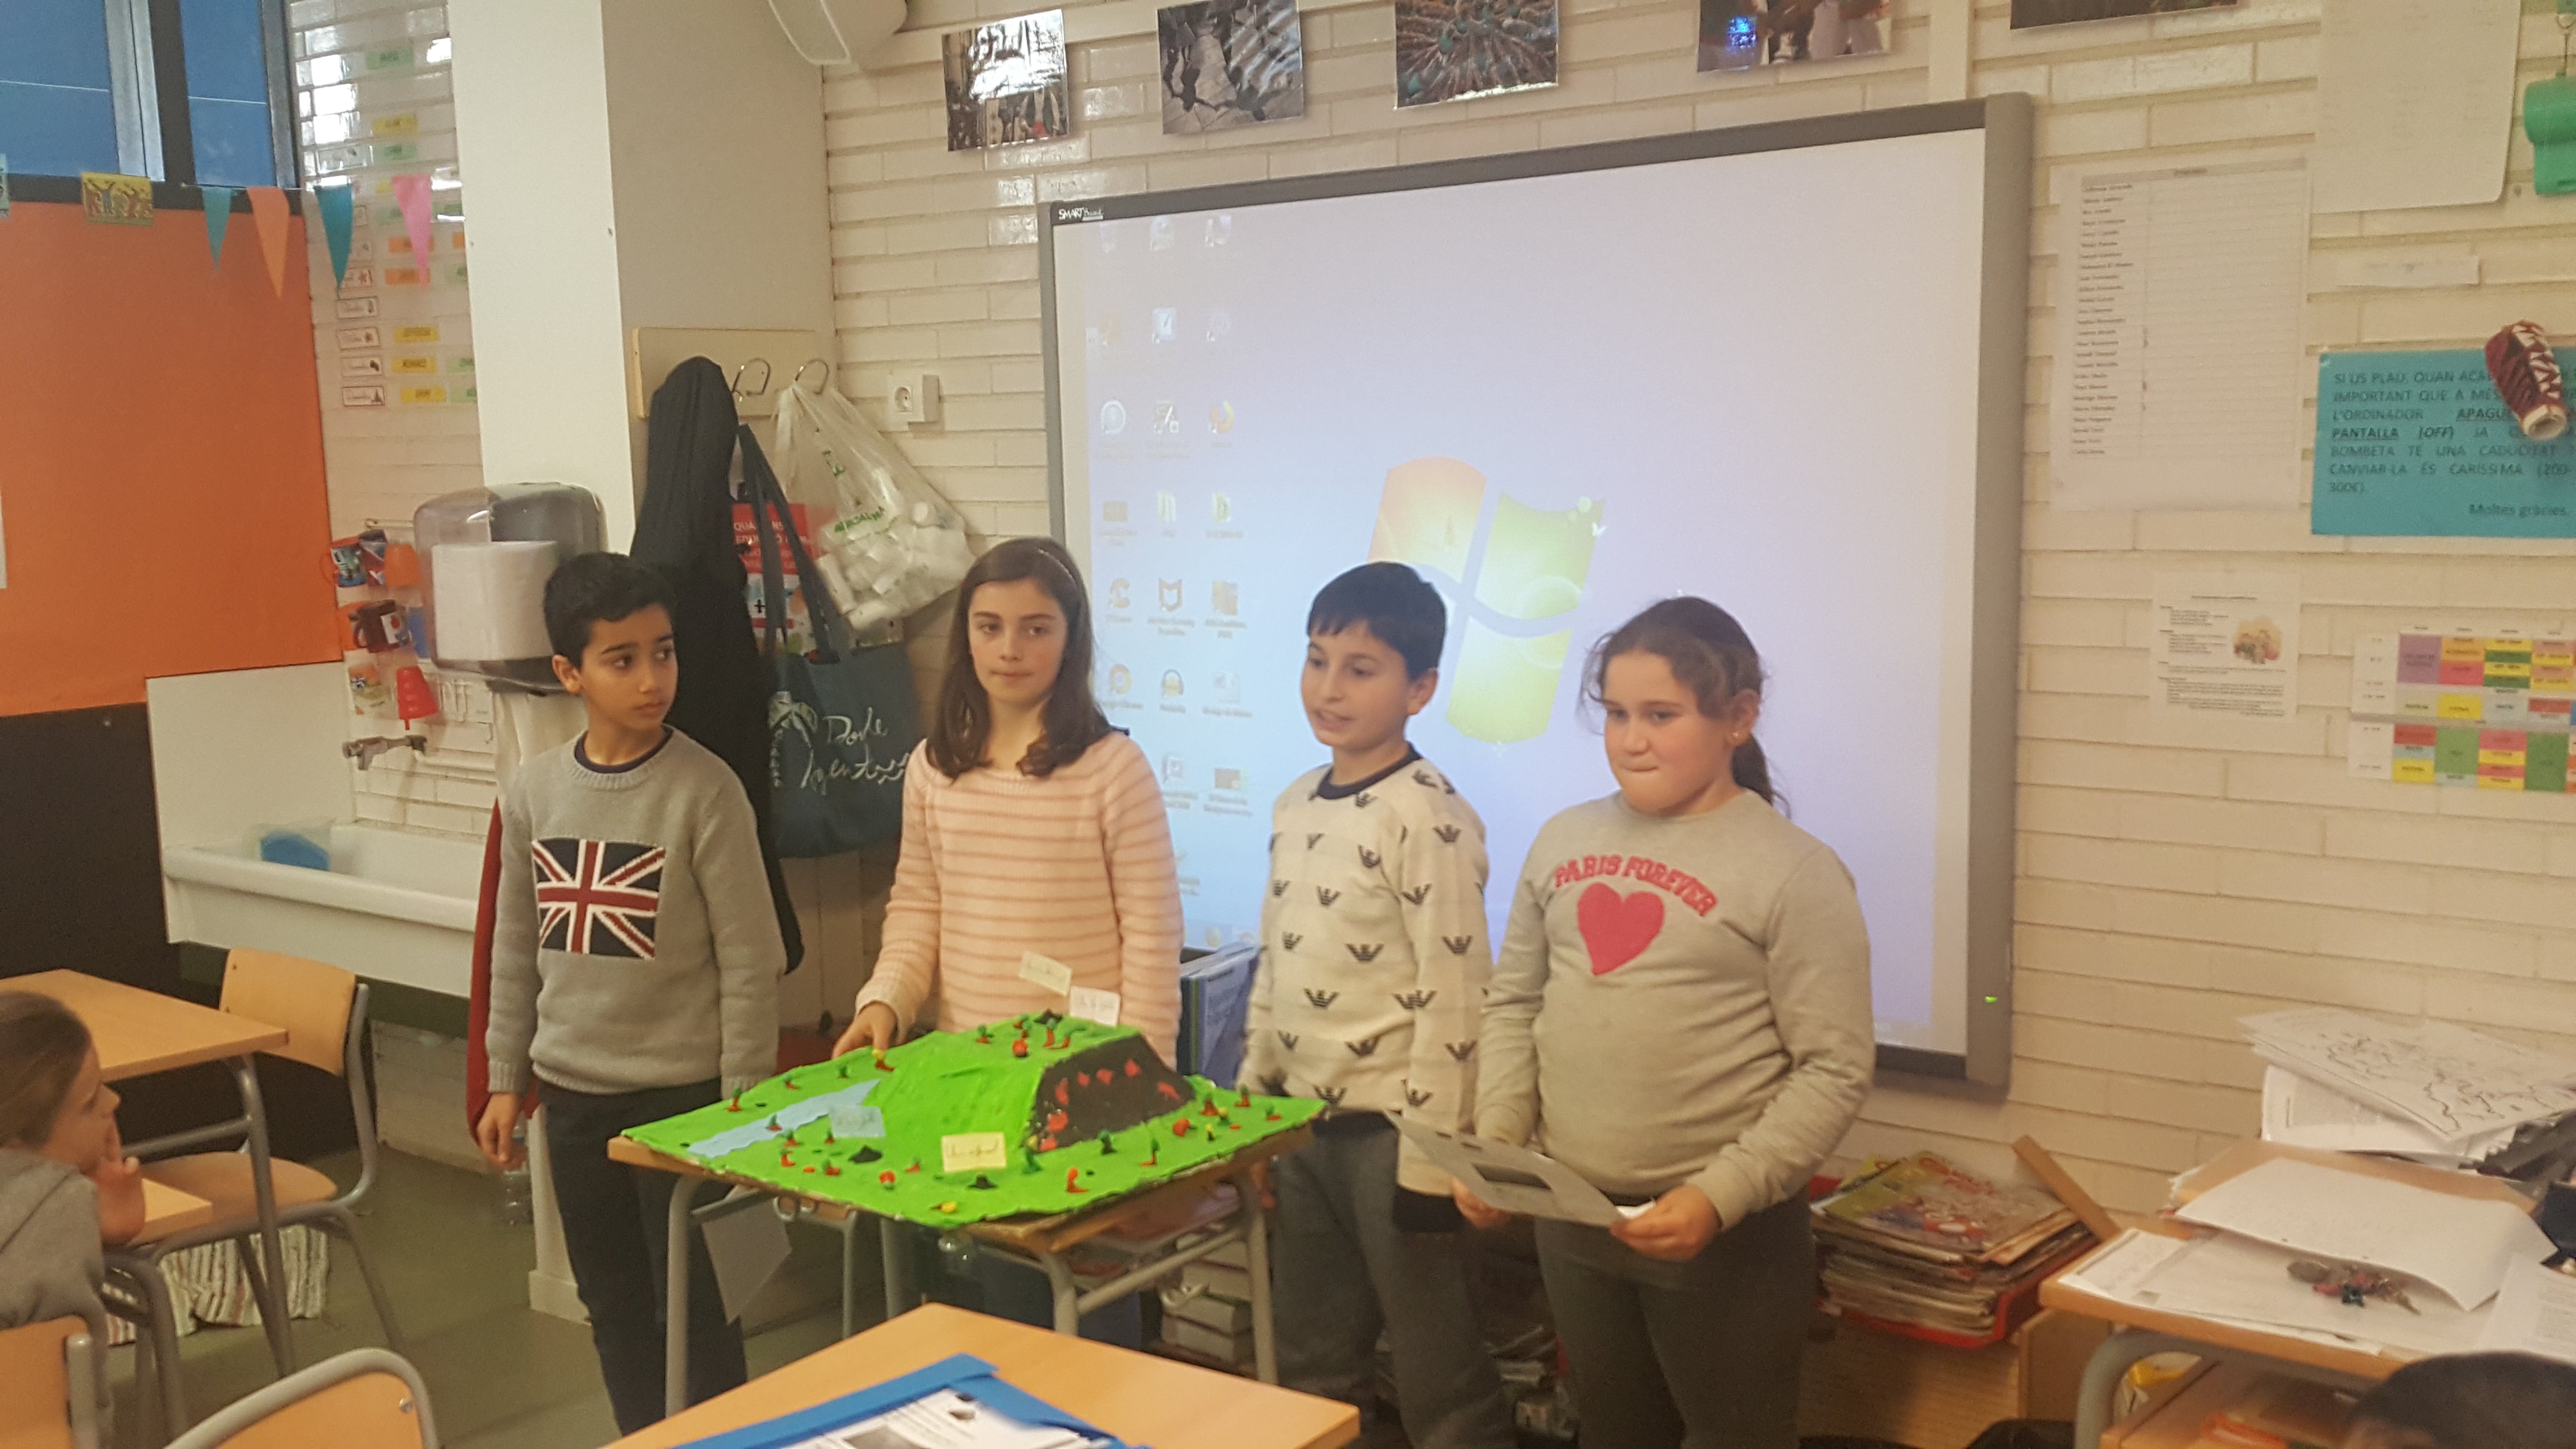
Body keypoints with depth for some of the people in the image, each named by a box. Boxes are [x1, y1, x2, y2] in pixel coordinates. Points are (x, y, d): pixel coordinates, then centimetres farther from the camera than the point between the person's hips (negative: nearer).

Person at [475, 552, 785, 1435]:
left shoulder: (704, 790, -13)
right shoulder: (533, 791, 1)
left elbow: (749, 959, -11)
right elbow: (516, 949, 10)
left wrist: (742, 1099, -11)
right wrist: (506, 1081, 12)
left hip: (681, 1087, -5)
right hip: (573, 1092, 5)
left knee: (689, 1304, 4)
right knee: (612, 1301, 17)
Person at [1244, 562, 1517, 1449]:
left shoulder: (1428, 817, -16)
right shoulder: (1295, 805, 8)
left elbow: (1455, 994, -18)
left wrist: (1430, 1156, -18)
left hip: (1391, 1128, -7)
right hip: (1305, 1123, 8)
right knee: (1311, 1370, 20)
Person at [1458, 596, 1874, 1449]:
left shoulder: (1792, 872, -11)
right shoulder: (1565, 840, 4)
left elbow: (1834, 1072, -13)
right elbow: (1515, 1003, 11)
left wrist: (1720, 1196, -21)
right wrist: (1495, 1141, -2)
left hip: (1724, 1231, -5)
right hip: (1569, 1212, 5)